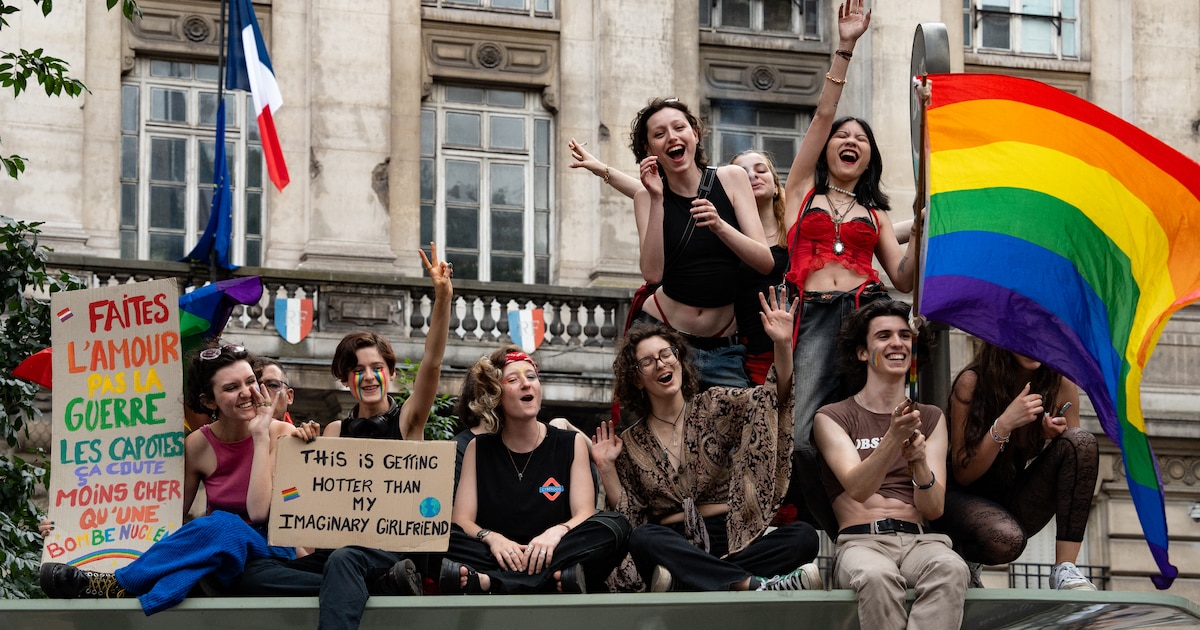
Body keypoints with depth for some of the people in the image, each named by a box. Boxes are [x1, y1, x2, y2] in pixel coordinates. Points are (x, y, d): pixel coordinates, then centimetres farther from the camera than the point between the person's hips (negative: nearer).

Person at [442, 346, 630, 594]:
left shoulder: (571, 443, 12)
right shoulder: (479, 449, 12)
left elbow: (584, 515, 1)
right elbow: (462, 520, 2)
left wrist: (556, 532, -23)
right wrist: (490, 537, -21)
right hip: (500, 560, -1)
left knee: (615, 526, -28)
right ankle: (553, 580, -40)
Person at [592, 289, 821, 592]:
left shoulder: (713, 407, 13)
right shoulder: (630, 444, 14)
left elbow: (774, 395, -2)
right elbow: (630, 519, 10)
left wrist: (783, 344, -17)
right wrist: (606, 469, 0)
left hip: (731, 540, 1)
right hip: (673, 546, -1)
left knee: (803, 536, -27)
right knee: (643, 539, -37)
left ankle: (685, 581, -35)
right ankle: (755, 585, -42)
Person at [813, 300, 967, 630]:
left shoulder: (931, 418, 19)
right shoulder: (833, 417, 9)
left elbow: (934, 509, 7)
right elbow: (858, 489, -9)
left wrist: (919, 462, -15)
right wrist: (893, 439, -26)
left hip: (919, 539, 2)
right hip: (861, 541, -2)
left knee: (950, 568, -35)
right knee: (877, 576, -39)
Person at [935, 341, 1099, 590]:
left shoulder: (1061, 385, -6)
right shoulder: (972, 382, -15)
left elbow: (1079, 451, 6)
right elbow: (962, 475, -14)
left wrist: (1057, 436, -17)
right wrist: (1004, 425, -27)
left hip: (1022, 507, 4)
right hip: (970, 499, -4)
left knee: (1081, 441, -21)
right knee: (1006, 540, -38)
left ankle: (1065, 569, -22)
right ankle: (965, 556, -1)